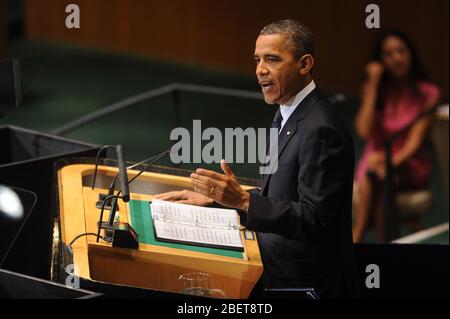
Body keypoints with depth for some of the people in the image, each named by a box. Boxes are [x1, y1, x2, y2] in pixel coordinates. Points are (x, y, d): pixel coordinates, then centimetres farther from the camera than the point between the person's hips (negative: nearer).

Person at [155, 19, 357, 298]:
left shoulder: (321, 130, -20)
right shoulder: (288, 115, 12)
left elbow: (313, 220, -24)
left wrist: (243, 200, -32)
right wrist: (215, 198, 7)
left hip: (305, 284, -9)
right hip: (277, 275, 9)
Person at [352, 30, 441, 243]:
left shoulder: (427, 93, -2)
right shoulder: (374, 89, 5)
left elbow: (415, 140, -12)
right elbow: (364, 131, -10)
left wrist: (393, 161, -32)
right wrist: (373, 85, -10)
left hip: (409, 164, -2)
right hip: (375, 159, 2)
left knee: (374, 176, -35)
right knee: (372, 174, -35)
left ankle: (356, 238, -34)